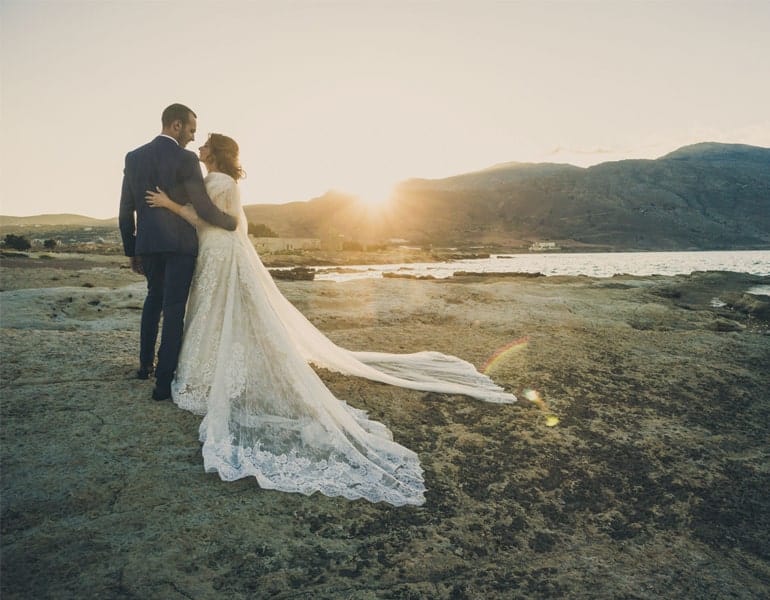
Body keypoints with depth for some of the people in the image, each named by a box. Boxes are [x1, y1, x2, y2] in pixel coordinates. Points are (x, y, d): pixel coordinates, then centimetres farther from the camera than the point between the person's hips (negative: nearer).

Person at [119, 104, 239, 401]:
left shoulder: (133, 157, 6)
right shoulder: (186, 159, -11)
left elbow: (126, 211, 7)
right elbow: (204, 209, -14)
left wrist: (132, 250, 15)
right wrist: (233, 222, 4)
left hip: (147, 243, 6)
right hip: (180, 243, -5)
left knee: (154, 297, 26)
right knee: (173, 308, 2)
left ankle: (145, 364, 33)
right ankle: (164, 381, 5)